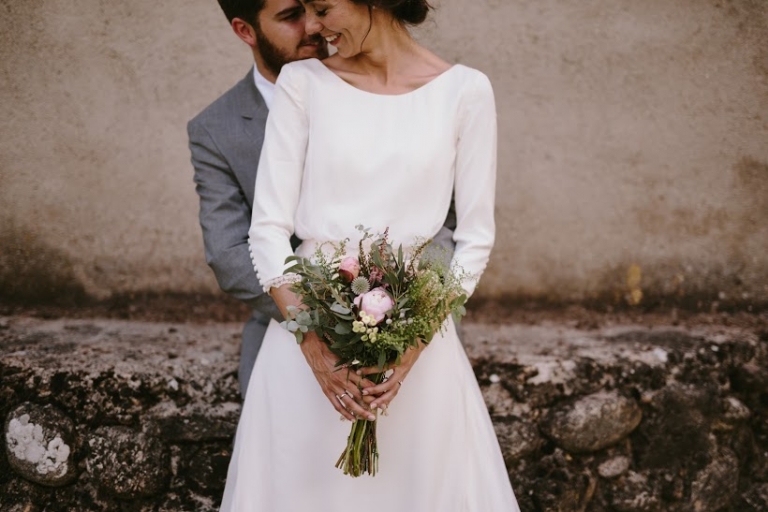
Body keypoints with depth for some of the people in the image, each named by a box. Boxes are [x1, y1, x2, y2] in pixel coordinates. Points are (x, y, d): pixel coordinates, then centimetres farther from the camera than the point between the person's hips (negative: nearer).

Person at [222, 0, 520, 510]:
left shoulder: (465, 90, -2)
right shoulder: (302, 83, 1)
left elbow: (475, 238, 0)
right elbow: (268, 228, -3)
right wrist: (315, 348, -15)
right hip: (307, 338, 1)